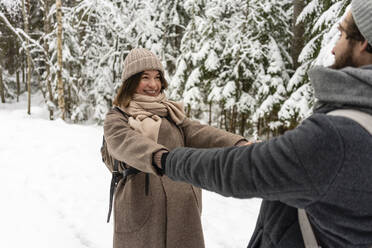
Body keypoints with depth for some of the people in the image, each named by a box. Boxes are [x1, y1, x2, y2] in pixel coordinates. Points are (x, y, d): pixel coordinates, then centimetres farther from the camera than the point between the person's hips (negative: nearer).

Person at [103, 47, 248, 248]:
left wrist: (239, 145, -22)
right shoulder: (116, 119, -1)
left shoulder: (170, 112, 14)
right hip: (143, 213, -4)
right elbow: (127, 143, -23)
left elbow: (197, 133, -3)